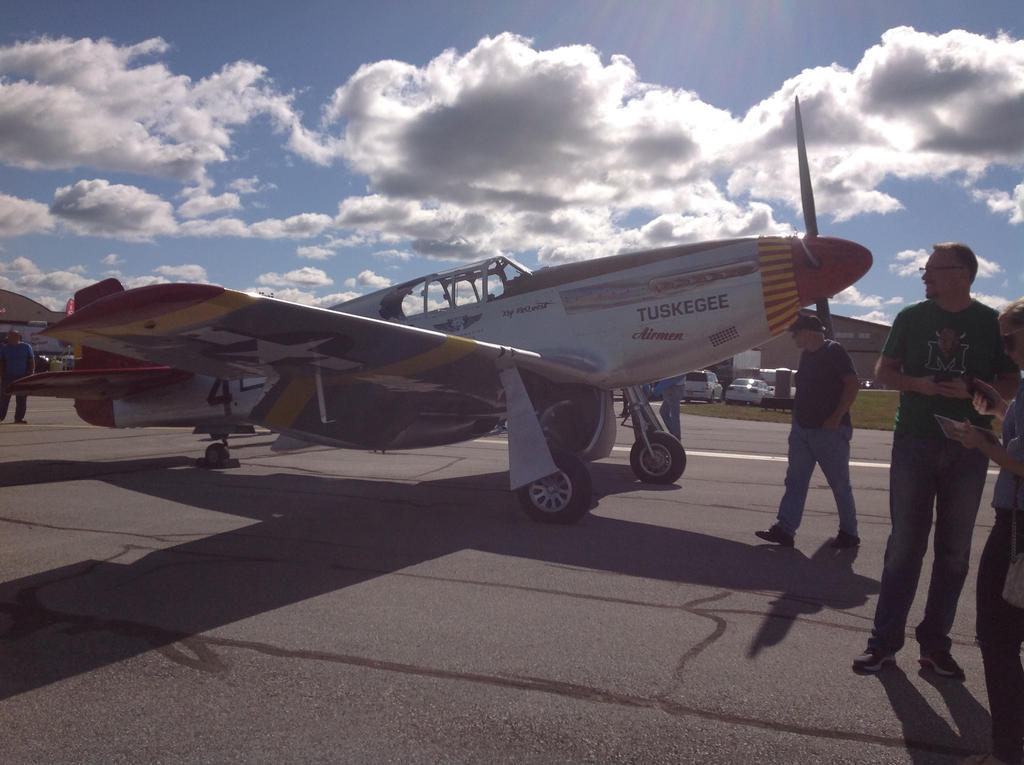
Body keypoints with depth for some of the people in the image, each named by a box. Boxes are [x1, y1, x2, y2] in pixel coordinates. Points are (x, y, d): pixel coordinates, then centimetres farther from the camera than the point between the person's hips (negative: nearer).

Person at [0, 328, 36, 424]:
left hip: (22, 377, 0)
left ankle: (19, 418, 7)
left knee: (22, 400, 1)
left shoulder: (26, 347, 5)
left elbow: (31, 361, 6)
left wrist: (31, 373, -2)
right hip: (8, 377, 0)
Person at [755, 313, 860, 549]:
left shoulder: (834, 351, -9)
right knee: (795, 481, 3)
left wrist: (836, 417, -19)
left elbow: (853, 384, -15)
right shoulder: (806, 354, 14)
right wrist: (798, 417, 12)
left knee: (840, 484, 3)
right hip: (802, 428, 8)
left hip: (829, 431, -8)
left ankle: (849, 533, 15)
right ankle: (784, 530, 3)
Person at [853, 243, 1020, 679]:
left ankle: (935, 643, 16)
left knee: (954, 551, 6)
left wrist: (973, 391, -16)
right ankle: (884, 640, 7)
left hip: (968, 449, 0)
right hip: (914, 442, 0)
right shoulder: (911, 317, 5)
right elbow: (883, 371, 8)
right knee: (904, 545, 1)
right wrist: (920, 384, -12)